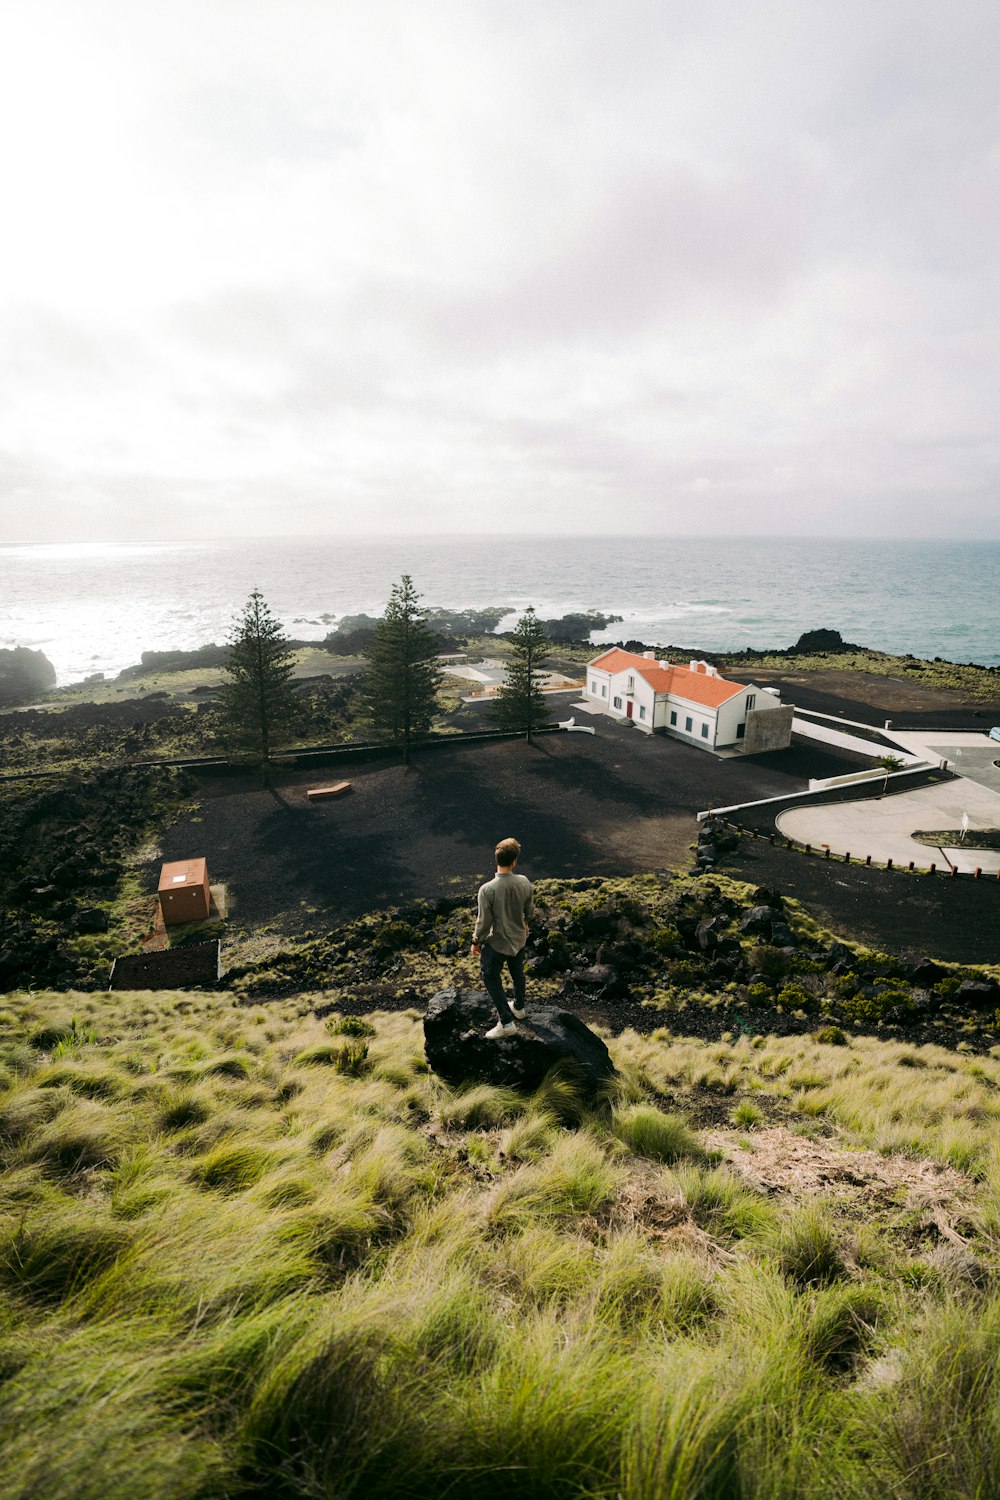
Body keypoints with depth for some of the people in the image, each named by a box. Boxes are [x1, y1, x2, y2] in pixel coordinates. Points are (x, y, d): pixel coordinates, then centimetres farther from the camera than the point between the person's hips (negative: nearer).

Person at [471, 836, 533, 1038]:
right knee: (518, 973, 28)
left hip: (497, 943, -4)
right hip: (519, 939, 5)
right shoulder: (524, 882, -17)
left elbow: (484, 921, -21)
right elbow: (529, 910, 1)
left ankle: (506, 1022, 15)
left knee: (491, 979, 16)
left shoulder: (487, 889, -30)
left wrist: (476, 942, -3)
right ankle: (519, 1007, 49)